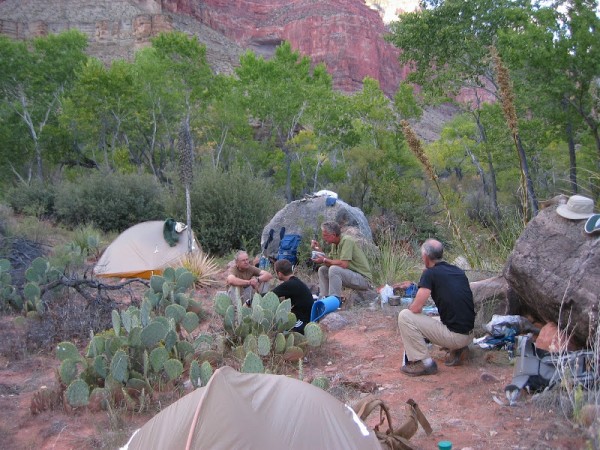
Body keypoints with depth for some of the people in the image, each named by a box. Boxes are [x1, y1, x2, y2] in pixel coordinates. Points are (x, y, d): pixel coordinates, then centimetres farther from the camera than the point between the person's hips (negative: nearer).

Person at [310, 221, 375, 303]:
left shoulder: (347, 240, -20)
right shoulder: (335, 244, 7)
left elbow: (344, 264, -29)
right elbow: (330, 261, 6)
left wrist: (324, 260, -20)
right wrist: (319, 251, -1)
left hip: (363, 278, -9)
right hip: (350, 274, 9)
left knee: (334, 269, -29)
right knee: (322, 270, 7)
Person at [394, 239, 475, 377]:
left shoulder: (430, 273, -12)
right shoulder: (458, 271, 10)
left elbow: (416, 308, -16)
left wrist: (410, 307, 9)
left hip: (455, 336, -8)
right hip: (468, 335, 8)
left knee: (404, 316, -7)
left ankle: (424, 363, -3)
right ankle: (457, 350, 14)